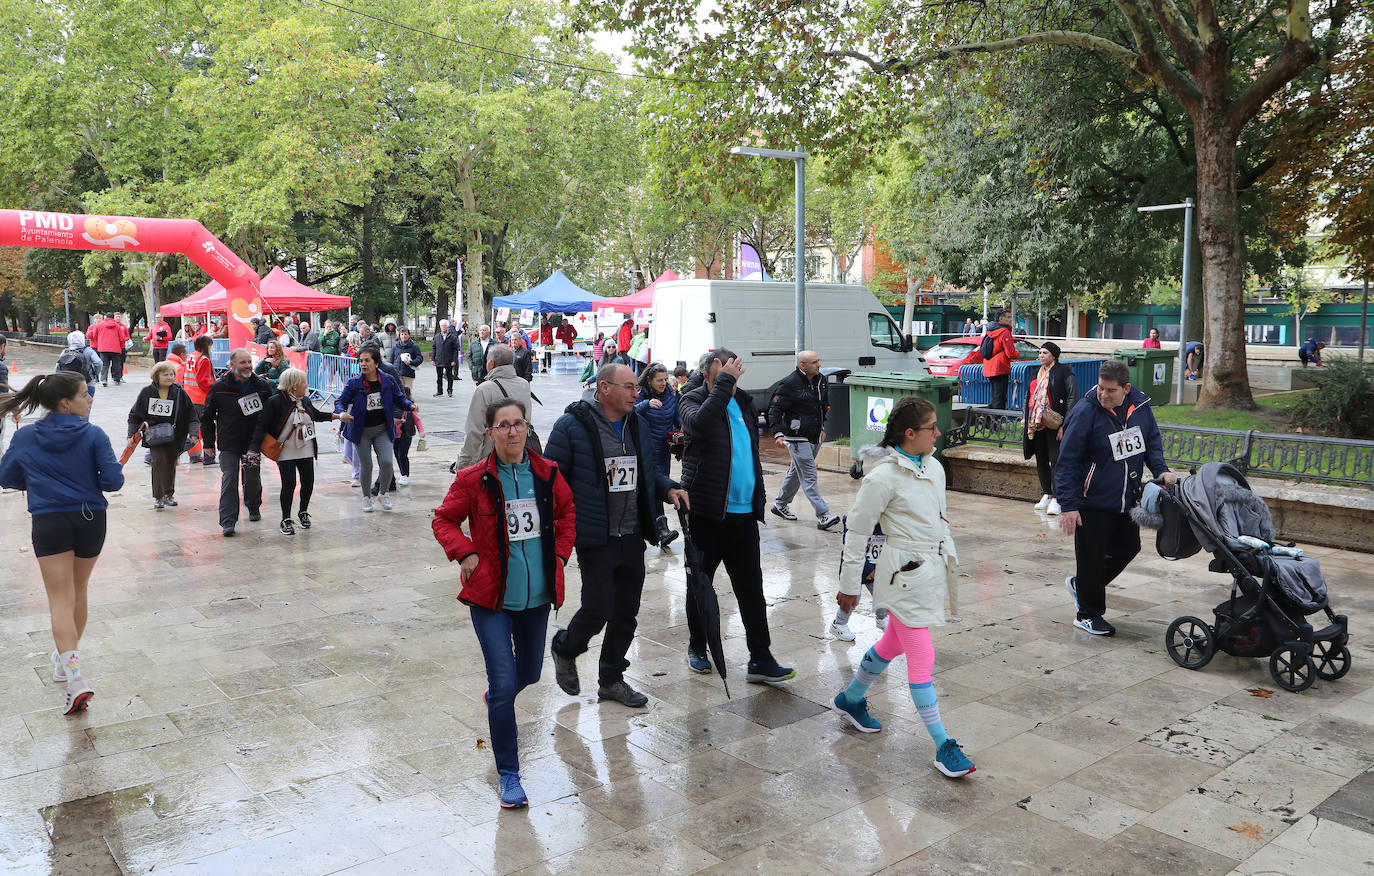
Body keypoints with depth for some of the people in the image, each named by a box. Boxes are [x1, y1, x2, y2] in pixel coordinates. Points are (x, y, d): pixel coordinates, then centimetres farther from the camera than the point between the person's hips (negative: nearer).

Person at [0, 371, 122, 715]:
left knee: (60, 599, -2)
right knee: (78, 591, 20)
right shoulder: (93, 434, -8)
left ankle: (75, 676, -16)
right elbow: (113, 480, -12)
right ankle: (66, 657, 38)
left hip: (48, 522, 0)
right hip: (90, 519, 0)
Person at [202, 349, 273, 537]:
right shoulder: (218, 388, -6)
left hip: (253, 442, 2)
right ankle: (228, 522, -9)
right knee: (229, 480, -10)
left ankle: (254, 508, 40)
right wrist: (209, 443, 1)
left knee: (253, 479, 14)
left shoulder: (262, 386, 0)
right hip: (228, 444, -2)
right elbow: (207, 417, 2)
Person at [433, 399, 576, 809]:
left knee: (528, 673, 20)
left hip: (537, 594, 4)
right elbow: (443, 520, 2)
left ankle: (497, 700, 57)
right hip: (491, 596, -4)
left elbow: (567, 514, 15)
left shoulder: (548, 474, -1)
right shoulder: (474, 479, -10)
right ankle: (508, 774, 9)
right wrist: (464, 553, -13)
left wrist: (560, 554, 5)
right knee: (504, 684, -7)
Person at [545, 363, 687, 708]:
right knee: (599, 608, -5)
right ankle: (565, 648, 27)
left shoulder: (638, 426, 10)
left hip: (633, 537, 6)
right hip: (596, 537, -6)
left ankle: (611, 679, 28)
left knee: (627, 611, 11)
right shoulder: (573, 426, -10)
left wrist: (668, 487, 3)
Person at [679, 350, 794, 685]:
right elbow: (700, 422, -31)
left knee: (751, 588, 4)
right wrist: (724, 381, -24)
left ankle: (760, 660, 8)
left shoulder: (742, 402, 13)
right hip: (706, 511, -5)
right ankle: (697, 647, 28)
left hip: (743, 512, 5)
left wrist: (758, 499, 21)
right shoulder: (692, 400, -6)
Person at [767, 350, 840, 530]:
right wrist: (778, 433, -25)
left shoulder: (820, 380, 8)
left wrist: (821, 428, 25)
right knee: (809, 477, -10)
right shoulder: (789, 384, -16)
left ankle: (780, 505, 35)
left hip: (815, 437, 8)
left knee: (796, 473, 19)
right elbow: (774, 409, -14)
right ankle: (823, 516, -13)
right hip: (798, 439, -8)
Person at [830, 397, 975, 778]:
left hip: (931, 570, 9)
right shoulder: (884, 475, -18)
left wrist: (949, 558, 20)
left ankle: (851, 700, 44)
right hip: (904, 575, -8)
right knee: (922, 658, -4)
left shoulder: (933, 467, 5)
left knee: (893, 644, 23)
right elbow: (858, 530, -13)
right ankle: (943, 746, 5)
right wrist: (849, 585, -8)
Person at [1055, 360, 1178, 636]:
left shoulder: (1140, 406, -1)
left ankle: (1081, 584, 38)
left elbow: (1152, 441, 17)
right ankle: (1088, 614, 20)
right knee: (1092, 557, 3)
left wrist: (1161, 470, -2)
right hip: (1093, 502, -6)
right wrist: (1068, 505, -21)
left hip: (1127, 500, 6)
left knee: (1128, 548, 17)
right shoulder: (1085, 412, -18)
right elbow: (1067, 461, -17)